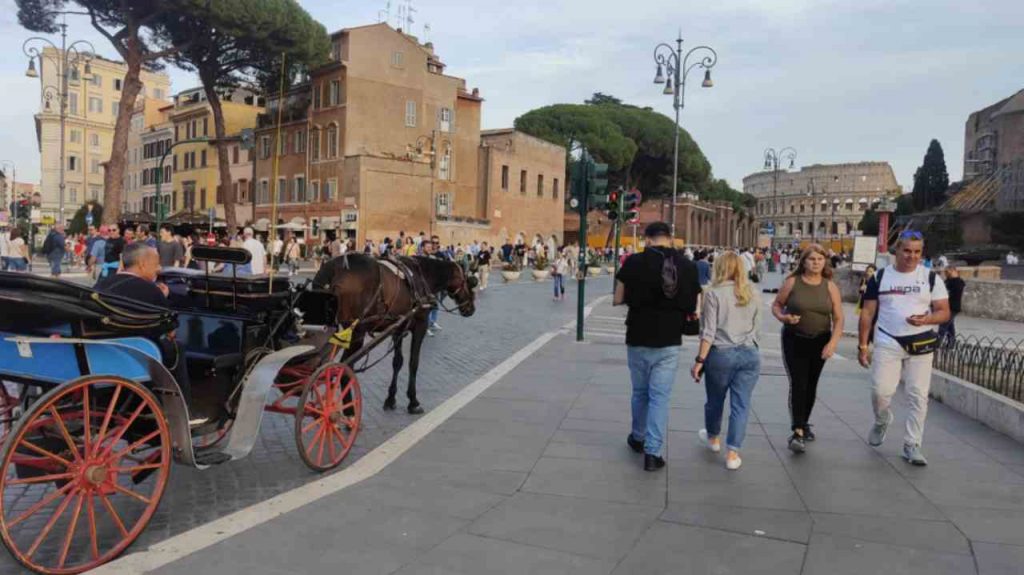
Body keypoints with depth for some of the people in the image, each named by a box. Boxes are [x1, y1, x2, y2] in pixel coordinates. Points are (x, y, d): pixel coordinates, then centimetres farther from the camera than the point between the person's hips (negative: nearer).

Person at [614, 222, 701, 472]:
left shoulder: (634, 263, -9)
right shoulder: (688, 266, -4)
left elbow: (618, 299, -3)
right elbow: (694, 308, 2)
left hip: (638, 339, 0)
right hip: (669, 342, 0)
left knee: (640, 392, 18)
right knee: (660, 396, 5)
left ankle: (638, 438, 35)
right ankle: (653, 452, 2)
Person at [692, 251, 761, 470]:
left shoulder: (714, 293, -8)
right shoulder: (752, 294, 7)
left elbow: (708, 332, -12)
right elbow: (755, 329, 12)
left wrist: (700, 360, -9)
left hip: (721, 354, -3)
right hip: (750, 354, 3)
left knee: (715, 400, 17)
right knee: (741, 404, 5)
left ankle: (713, 438, 39)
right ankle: (733, 453, 5)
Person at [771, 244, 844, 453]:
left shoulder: (830, 287, -1)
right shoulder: (792, 282, -6)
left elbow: (838, 319, -1)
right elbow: (776, 305, 4)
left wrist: (833, 343, -14)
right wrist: (783, 318, -18)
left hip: (820, 342, 3)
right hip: (794, 341, -3)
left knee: (811, 386, 15)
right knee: (798, 384, -10)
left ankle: (804, 424, 34)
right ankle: (797, 432, -9)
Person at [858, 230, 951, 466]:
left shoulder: (930, 277, 3)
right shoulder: (880, 277, 4)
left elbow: (945, 312, 2)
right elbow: (868, 313, 6)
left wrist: (926, 319, -20)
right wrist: (863, 345, 2)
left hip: (920, 345, 0)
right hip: (887, 343, 0)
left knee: (918, 396, 0)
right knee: (880, 390, -8)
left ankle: (912, 445, 11)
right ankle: (882, 420, 26)